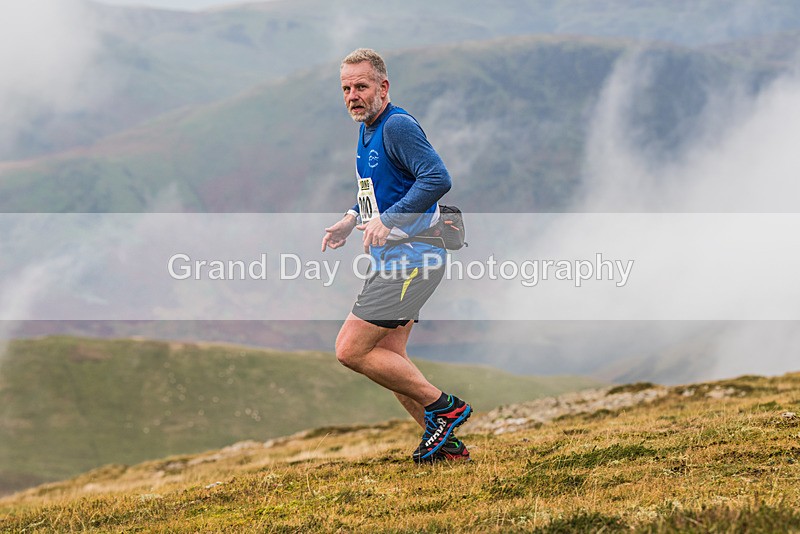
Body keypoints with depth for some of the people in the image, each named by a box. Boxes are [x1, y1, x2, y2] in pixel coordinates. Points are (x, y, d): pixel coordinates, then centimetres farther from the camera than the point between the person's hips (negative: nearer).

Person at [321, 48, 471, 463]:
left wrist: (388, 220, -30)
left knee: (351, 350, -11)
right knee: (387, 358, 11)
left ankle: (443, 407, -4)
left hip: (411, 258, -10)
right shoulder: (367, 131, 15)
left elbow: (438, 179, -26)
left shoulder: (398, 126, -15)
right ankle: (443, 440, 16)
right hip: (395, 260, 10)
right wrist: (352, 219, 15)